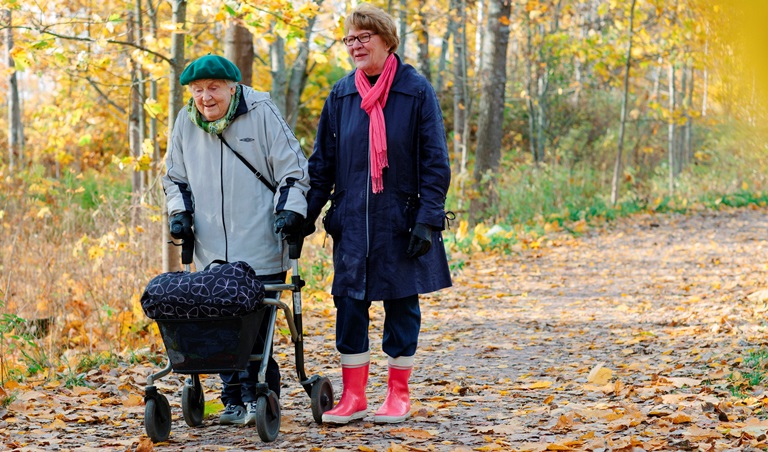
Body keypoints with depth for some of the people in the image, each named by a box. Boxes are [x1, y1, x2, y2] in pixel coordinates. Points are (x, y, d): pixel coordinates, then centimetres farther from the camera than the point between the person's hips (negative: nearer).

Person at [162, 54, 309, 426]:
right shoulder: (186, 123, 9)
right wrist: (179, 211, 7)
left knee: (257, 327, -5)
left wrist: (290, 209, -10)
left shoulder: (261, 113, -2)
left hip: (261, 252, -3)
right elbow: (175, 177, 22)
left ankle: (258, 397, 6)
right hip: (212, 252, 4)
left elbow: (293, 169, 2)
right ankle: (234, 399, 11)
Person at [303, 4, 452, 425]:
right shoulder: (340, 96, 5)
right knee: (349, 303, 2)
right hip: (352, 220, 3)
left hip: (401, 221, -3)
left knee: (401, 303, 6)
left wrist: (428, 218, -12)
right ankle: (353, 396, 11)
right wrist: (305, 215, 2)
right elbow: (322, 163, 9)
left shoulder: (416, 91, -5)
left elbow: (435, 162, -5)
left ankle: (398, 394, 17)